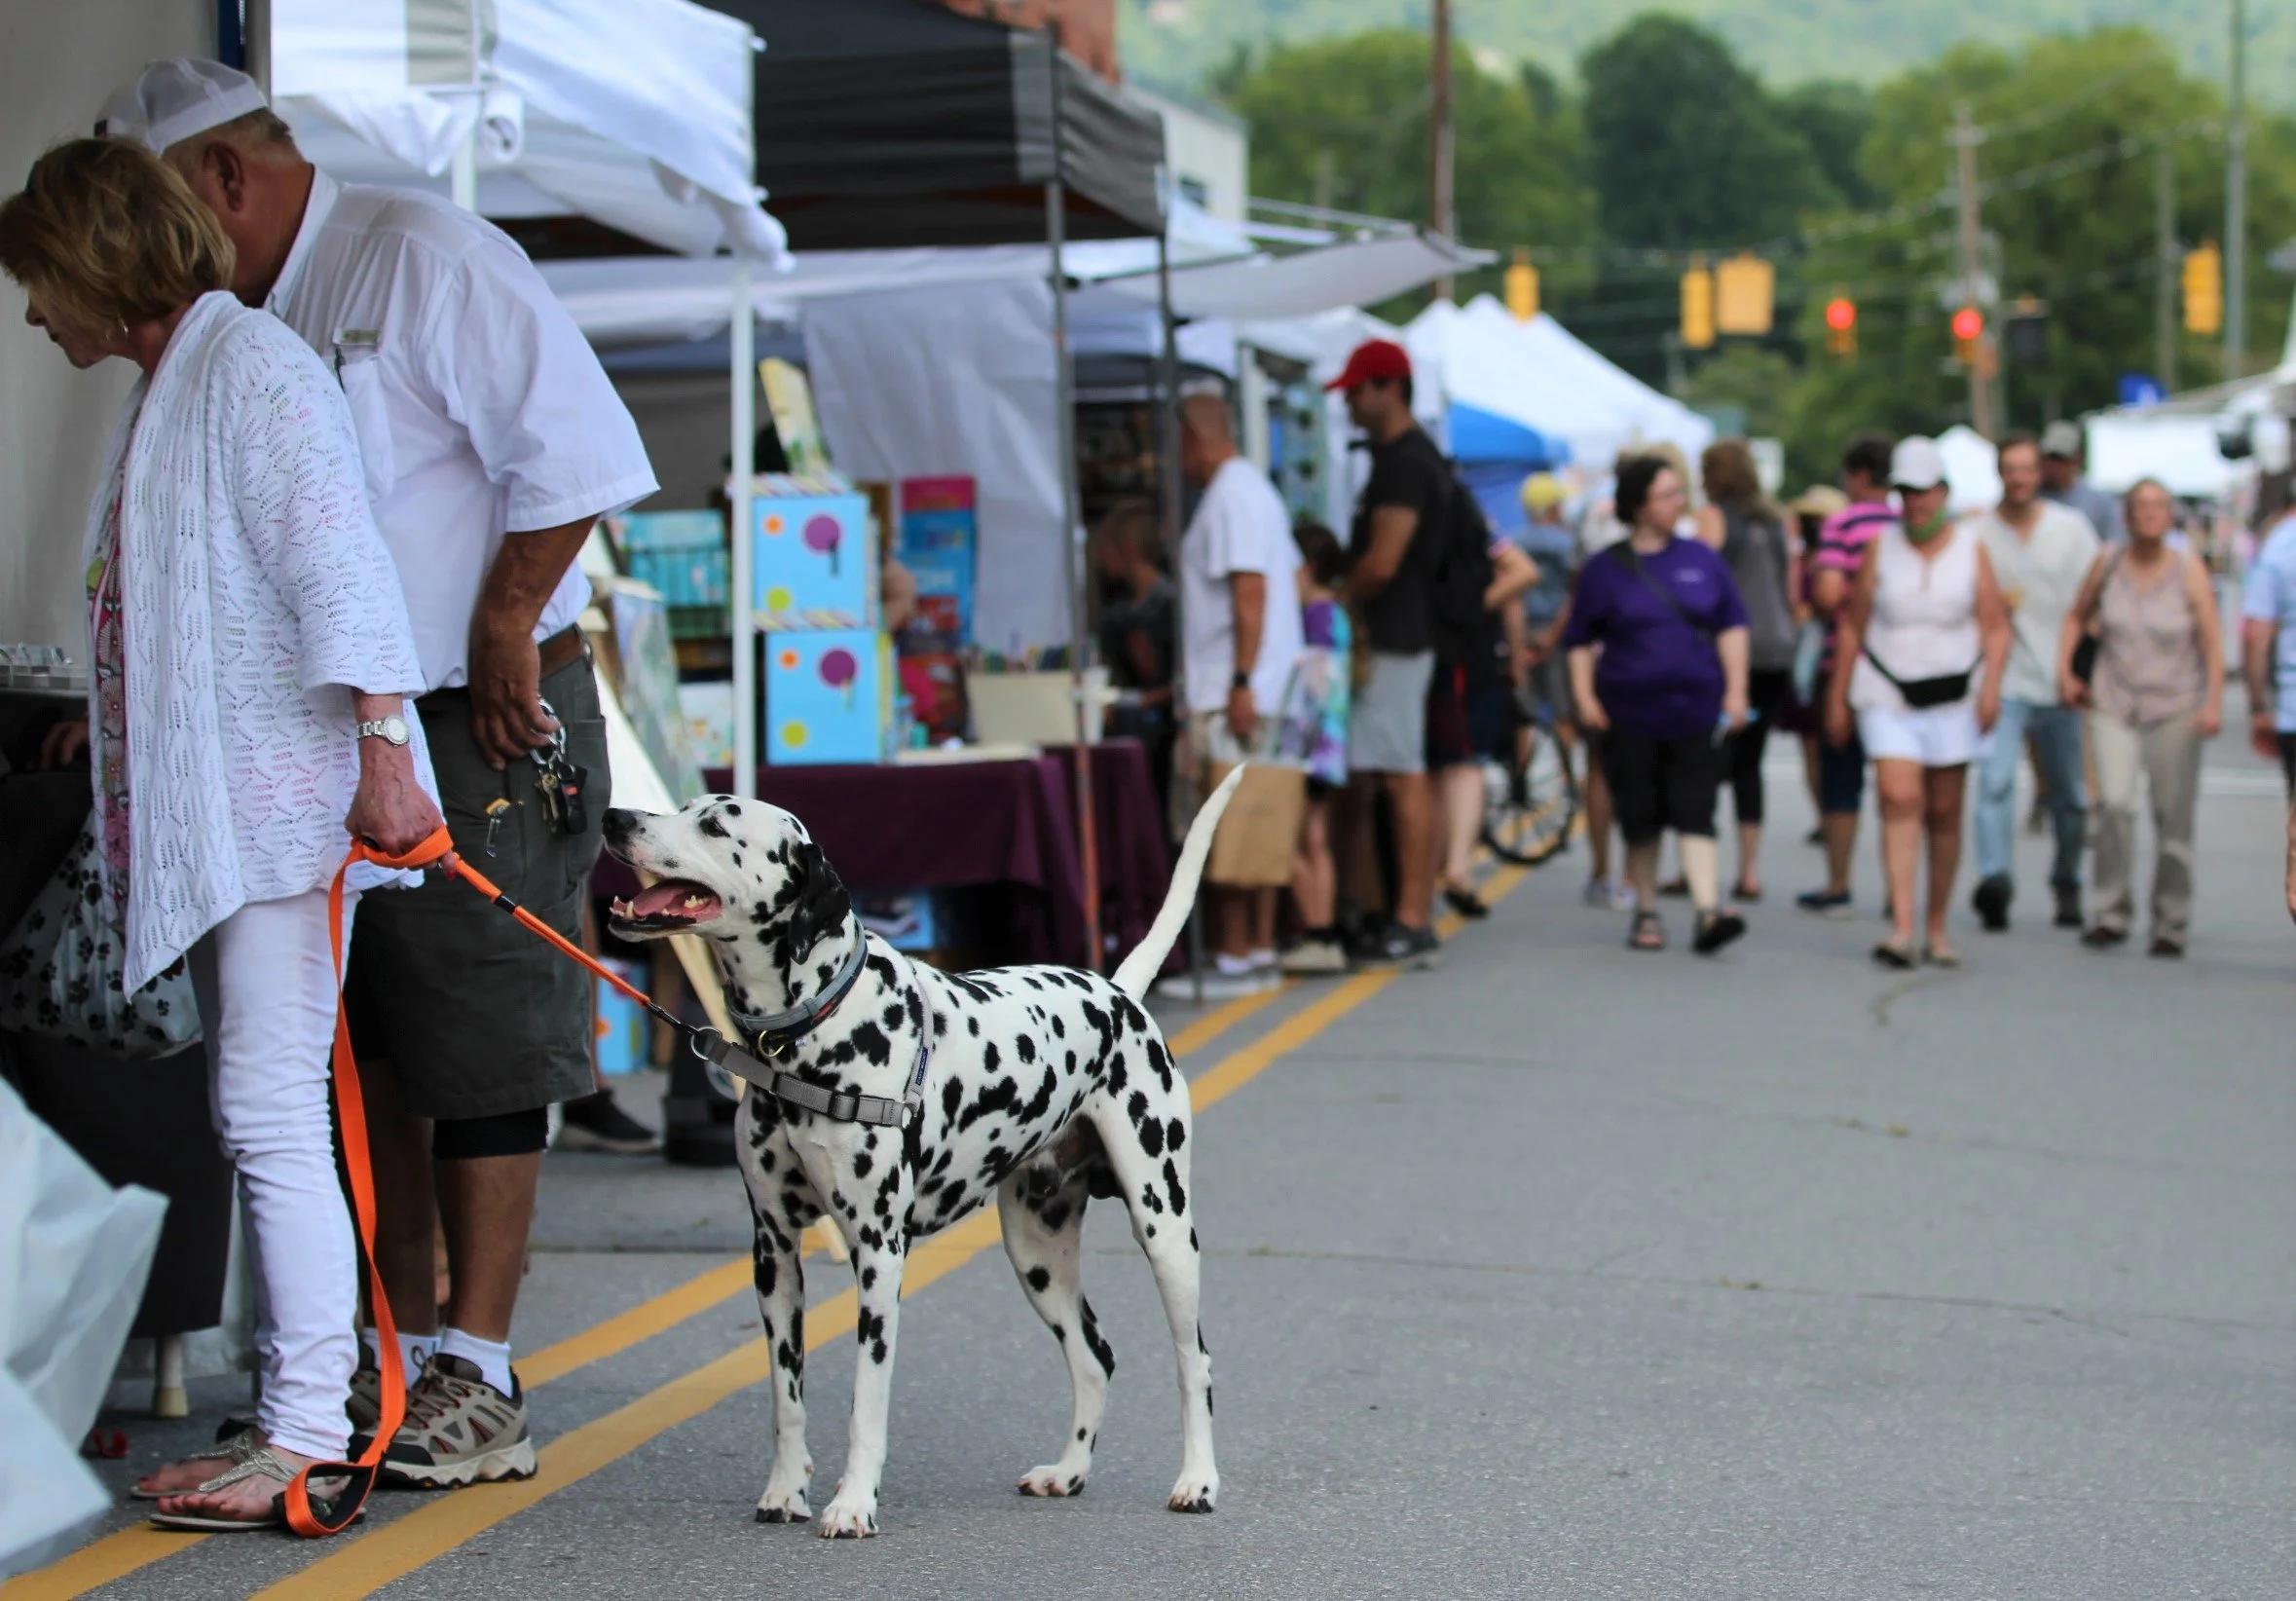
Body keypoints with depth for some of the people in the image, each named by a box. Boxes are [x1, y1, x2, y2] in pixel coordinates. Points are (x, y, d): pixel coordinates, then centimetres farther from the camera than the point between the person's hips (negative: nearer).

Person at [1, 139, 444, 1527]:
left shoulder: (251, 365, -10)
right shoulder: (168, 385, 18)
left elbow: (339, 564, -18)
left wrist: (382, 753, -23)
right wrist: (112, 727, 37)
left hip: (286, 806, -10)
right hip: (211, 812, 10)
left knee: (274, 1114, -12)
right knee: (256, 1119, 10)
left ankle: (309, 1439, -11)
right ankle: (291, 1409, 15)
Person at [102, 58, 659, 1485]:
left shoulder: (423, 257, -12)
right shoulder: (256, 318, 15)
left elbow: (578, 450, -18)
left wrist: (502, 632, -13)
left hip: (482, 726, -9)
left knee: (480, 1054, -4)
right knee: (369, 1057, 11)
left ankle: (477, 1381, 1)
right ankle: (402, 1360, 19)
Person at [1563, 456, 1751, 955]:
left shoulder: (1701, 559, 9)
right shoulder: (1605, 570, 3)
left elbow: (1731, 626, 11)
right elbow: (1581, 641, 7)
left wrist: (1735, 690, 3)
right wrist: (1584, 695, -5)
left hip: (1697, 713, 1)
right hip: (1630, 715, -1)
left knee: (1695, 815, -8)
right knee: (1641, 821, 5)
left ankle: (1709, 911, -16)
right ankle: (1646, 913, 17)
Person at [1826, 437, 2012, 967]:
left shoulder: (1971, 549, 2)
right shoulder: (1880, 546, 2)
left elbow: (1996, 627, 1)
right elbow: (1853, 625, 7)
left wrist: (1991, 684, -15)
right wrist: (1837, 697, 6)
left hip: (1952, 697, 1)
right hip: (1887, 695, -1)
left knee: (1944, 813, 6)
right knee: (1899, 801, -16)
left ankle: (1937, 928, 18)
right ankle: (1901, 928, -23)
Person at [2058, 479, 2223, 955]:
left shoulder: (2189, 569, -4)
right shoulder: (2108, 564, 2)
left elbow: (2212, 641, -6)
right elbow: (2077, 616, 17)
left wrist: (2213, 702, -15)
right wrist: (2064, 671, 7)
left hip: (2174, 709, -1)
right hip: (2113, 706, 1)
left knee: (2173, 818, 0)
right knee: (2114, 801, -17)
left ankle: (2171, 924, 12)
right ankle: (2113, 913, -8)